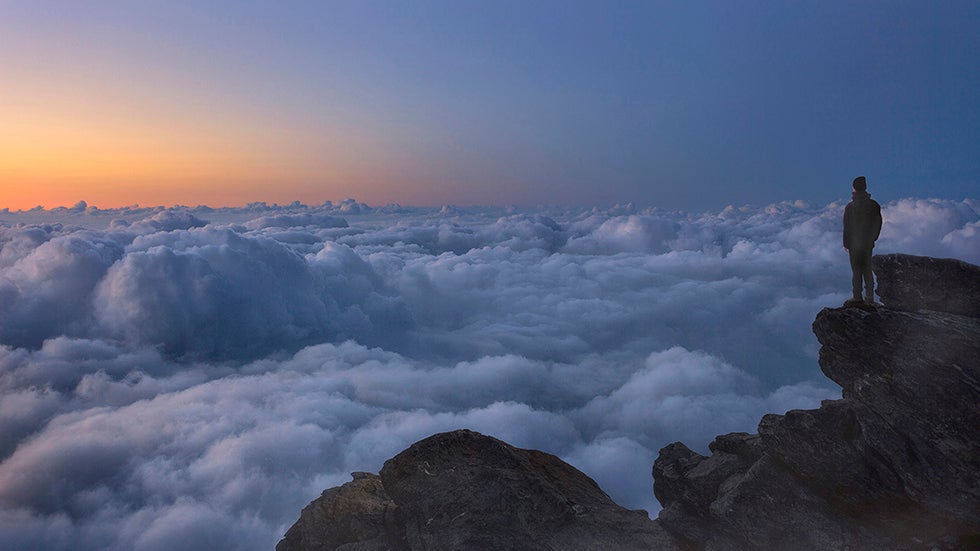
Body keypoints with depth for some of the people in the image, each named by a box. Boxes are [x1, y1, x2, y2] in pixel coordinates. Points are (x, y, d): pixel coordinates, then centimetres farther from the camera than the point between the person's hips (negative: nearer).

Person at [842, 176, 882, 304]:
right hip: (868, 243, 3)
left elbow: (847, 226, -8)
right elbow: (878, 223, 6)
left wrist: (846, 243, 1)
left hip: (854, 243, -3)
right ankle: (870, 297, 11)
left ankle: (857, 297, 5)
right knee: (867, 269, 12)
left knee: (856, 270, 3)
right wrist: (873, 238, 18)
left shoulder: (850, 207, -12)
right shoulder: (873, 205, -2)